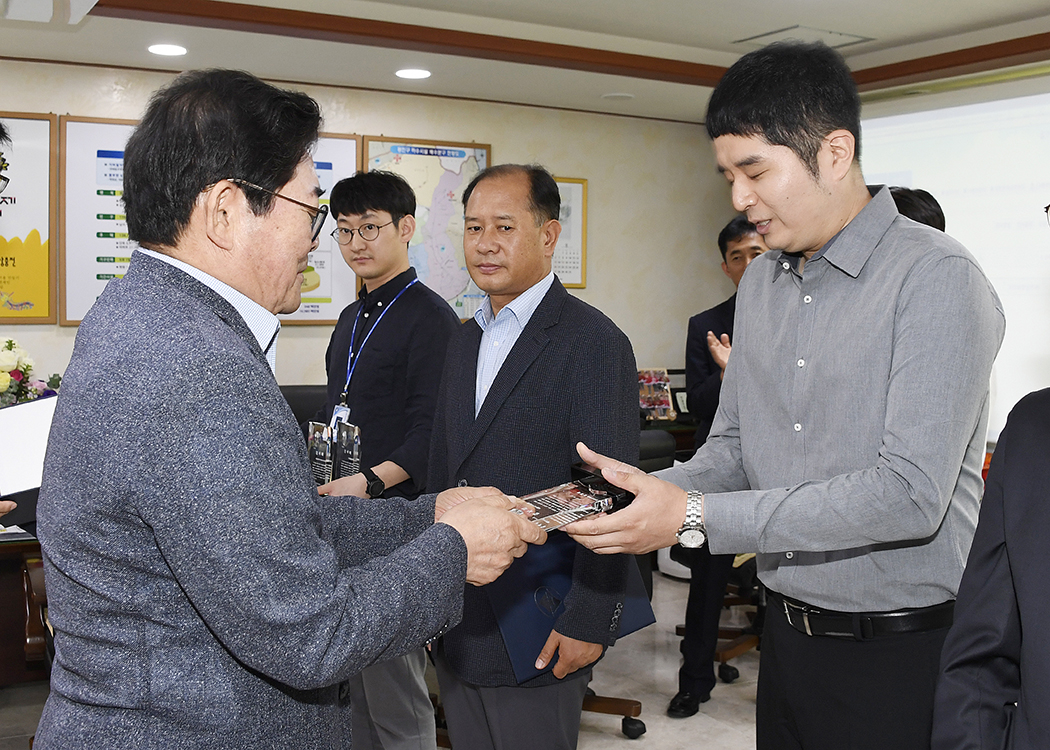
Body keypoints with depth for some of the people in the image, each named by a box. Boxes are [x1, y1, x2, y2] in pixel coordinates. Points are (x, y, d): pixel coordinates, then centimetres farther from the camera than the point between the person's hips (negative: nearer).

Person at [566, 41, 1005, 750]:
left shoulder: (936, 278, -16)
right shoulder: (761, 283, 7)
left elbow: (909, 493, -24)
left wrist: (694, 518, -25)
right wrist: (653, 493, -10)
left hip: (901, 650, -6)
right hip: (788, 632, 6)